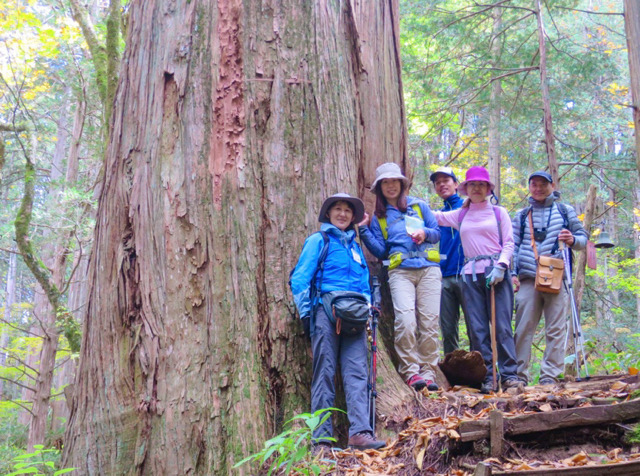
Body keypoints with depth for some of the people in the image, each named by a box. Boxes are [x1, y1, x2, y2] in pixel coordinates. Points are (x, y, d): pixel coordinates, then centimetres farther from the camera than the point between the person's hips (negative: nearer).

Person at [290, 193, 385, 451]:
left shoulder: (355, 246, 25)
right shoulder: (318, 241, 9)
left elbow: (365, 283, 28)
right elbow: (300, 278, 1)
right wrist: (306, 312, -7)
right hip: (326, 311, -4)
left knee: (357, 371, -8)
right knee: (325, 373, -5)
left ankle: (360, 432, -15)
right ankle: (322, 438, -5)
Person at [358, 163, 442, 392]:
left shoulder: (419, 206, 17)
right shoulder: (379, 217, 17)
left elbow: (437, 233, 17)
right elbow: (380, 251, 8)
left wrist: (425, 233, -4)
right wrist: (364, 230, -1)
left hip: (428, 269, 1)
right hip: (400, 271, -1)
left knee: (429, 321, -6)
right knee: (405, 321, -20)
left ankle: (428, 372, 0)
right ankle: (410, 372, -13)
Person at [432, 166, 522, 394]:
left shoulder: (499, 212, 11)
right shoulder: (460, 215, 17)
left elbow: (509, 243, 4)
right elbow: (433, 217, 22)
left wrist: (500, 266, -9)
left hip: (496, 272, -2)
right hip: (470, 274, 3)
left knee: (502, 325, -7)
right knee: (478, 329, -1)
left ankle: (510, 374, -3)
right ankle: (487, 378, 1)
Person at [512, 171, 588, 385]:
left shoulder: (565, 211, 14)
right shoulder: (521, 215, 19)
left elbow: (583, 237, 13)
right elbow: (514, 246, 18)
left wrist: (573, 240, -10)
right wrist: (512, 273, 5)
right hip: (528, 279, 1)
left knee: (555, 329, -4)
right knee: (523, 328, -3)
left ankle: (549, 376, -2)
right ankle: (519, 374, 1)